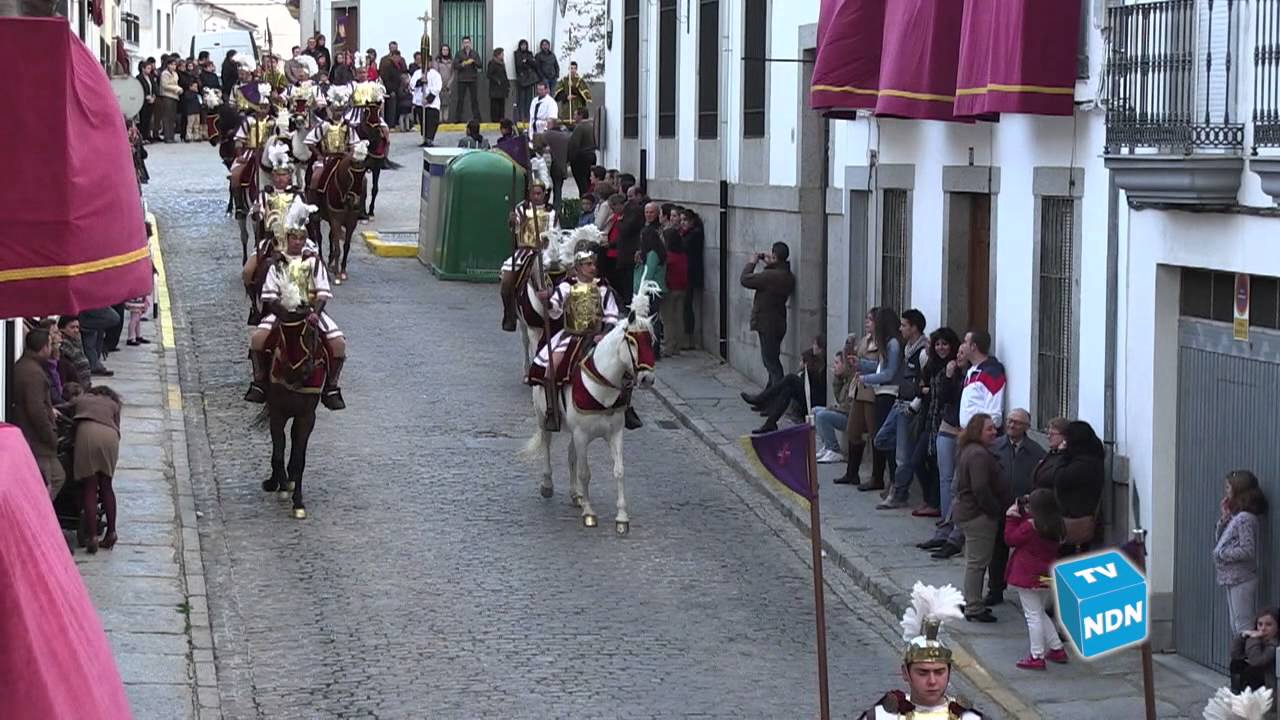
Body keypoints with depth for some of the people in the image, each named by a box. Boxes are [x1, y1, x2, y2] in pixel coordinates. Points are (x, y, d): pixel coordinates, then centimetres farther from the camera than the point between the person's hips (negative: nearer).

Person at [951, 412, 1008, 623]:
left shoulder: (969, 451, 13)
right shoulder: (979, 455, -21)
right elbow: (981, 489, -26)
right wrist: (996, 510, -15)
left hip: (966, 509, 11)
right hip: (978, 514, -11)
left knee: (973, 561, 19)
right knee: (977, 562, -5)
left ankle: (971, 603, 29)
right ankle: (974, 609, -1)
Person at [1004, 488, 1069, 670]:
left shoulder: (1030, 526, -20)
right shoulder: (1056, 527, 2)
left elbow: (1010, 539, -9)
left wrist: (1011, 517, -2)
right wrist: (1022, 516, 13)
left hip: (1028, 577, -8)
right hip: (1047, 576, 8)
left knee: (1033, 616, -1)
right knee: (1039, 613, 24)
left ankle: (1037, 657, 3)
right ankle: (1057, 649, 24)